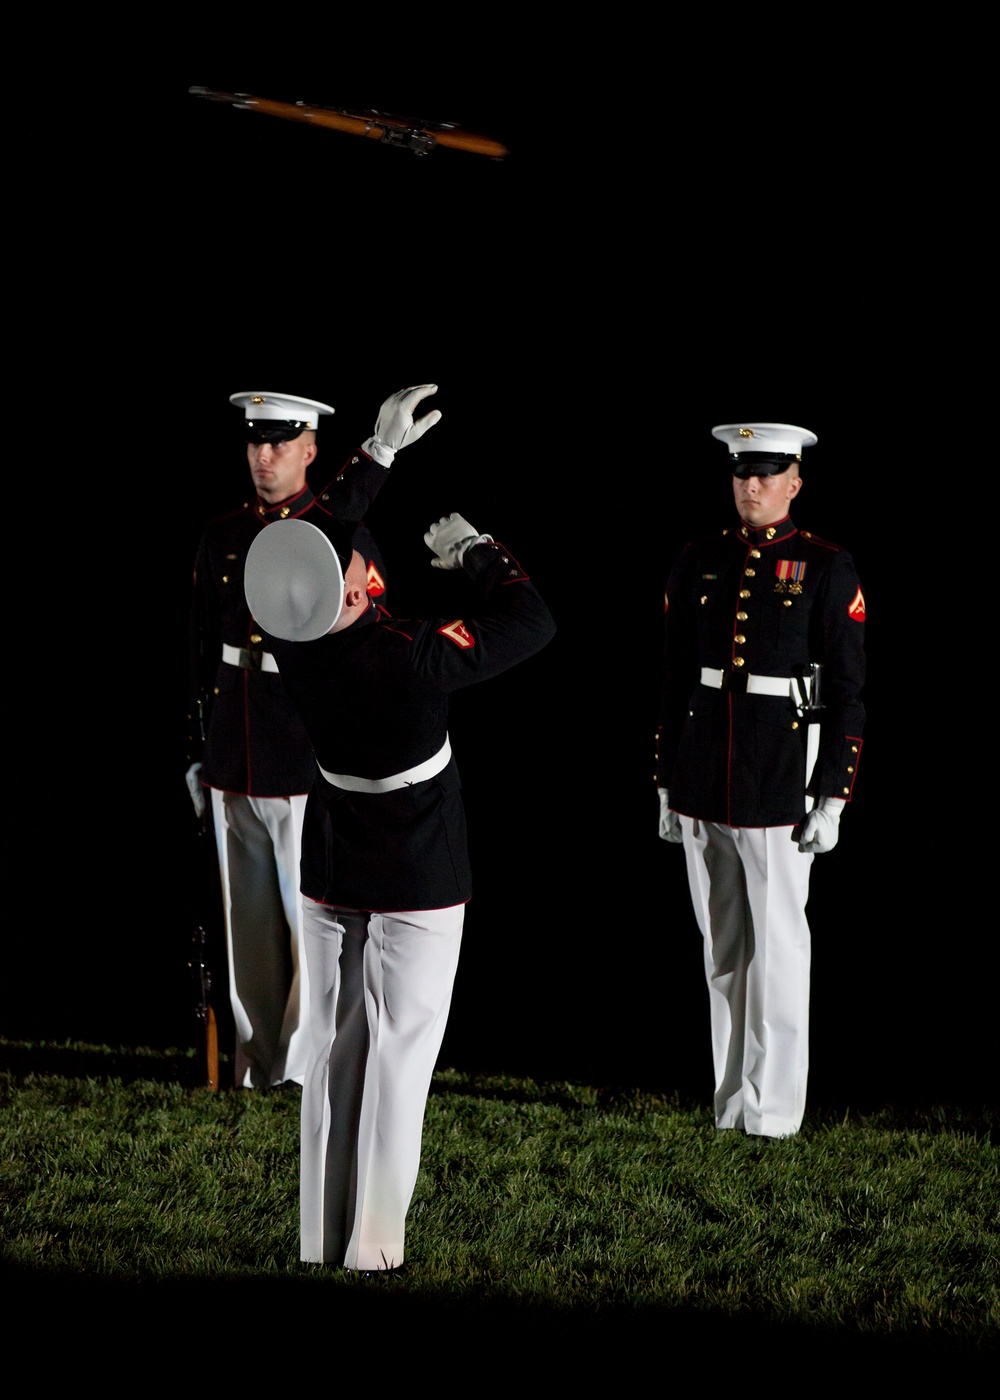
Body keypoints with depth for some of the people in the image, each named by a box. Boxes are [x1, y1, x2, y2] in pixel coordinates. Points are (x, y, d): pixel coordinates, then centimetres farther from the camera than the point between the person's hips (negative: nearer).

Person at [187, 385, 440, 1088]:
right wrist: (200, 754, 14)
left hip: (311, 760, -5)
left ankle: (313, 1074, 9)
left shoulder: (344, 533, -6)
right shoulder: (222, 536, 9)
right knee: (250, 921, 11)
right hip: (235, 760, 5)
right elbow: (205, 650, 13)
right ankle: (258, 1063, 21)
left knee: (314, 919, 0)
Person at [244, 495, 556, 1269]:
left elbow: (317, 527, 8)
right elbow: (533, 624, -16)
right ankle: (373, 1252, 1)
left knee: (333, 1052, 11)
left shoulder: (290, 644, -11)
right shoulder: (410, 655, -27)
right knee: (399, 1058, 1)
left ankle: (320, 1239, 15)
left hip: (329, 881, 5)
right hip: (419, 885, -5)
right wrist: (475, 550, -2)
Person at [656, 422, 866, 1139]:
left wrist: (832, 799, -9)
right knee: (723, 948, 10)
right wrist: (667, 786, 11)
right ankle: (732, 1105, 17)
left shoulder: (829, 569, -3)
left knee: (777, 947, -2)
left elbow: (848, 694, -4)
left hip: (780, 784, -4)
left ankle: (773, 1113, 4)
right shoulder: (699, 564, 9)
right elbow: (674, 682, 13)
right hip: (704, 788, 4)